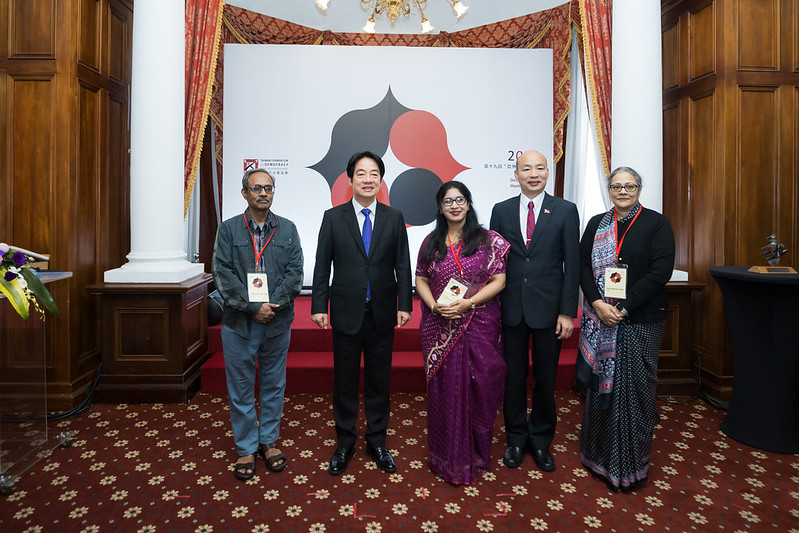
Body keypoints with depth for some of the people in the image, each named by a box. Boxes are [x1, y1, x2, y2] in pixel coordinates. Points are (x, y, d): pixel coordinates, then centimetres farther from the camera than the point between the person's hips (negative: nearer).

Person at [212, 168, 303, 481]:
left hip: (278, 323, 1)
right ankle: (246, 448, 24)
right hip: (239, 323, -1)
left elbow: (295, 273, -2)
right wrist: (253, 307, -15)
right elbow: (223, 275, -7)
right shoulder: (228, 230, 2)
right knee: (241, 388, 8)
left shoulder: (287, 229, 5)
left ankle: (269, 441, 30)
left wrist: (272, 305, -14)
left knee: (274, 385, 12)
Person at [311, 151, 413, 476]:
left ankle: (377, 442, 29)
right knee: (344, 381, 10)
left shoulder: (394, 218, 4)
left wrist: (405, 304, -3)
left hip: (382, 314, 1)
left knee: (379, 380, 12)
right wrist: (319, 306, -6)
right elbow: (322, 265, 0)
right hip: (346, 312, -1)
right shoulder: (333, 217, 1)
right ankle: (345, 443, 28)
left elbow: (403, 265, 3)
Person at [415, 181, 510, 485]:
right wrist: (434, 306, -10)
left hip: (480, 326, -1)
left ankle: (476, 455, 26)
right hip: (440, 328, 2)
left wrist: (467, 303, -16)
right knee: (444, 389, 8)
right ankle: (447, 457, 25)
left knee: (478, 388, 5)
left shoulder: (488, 240, 0)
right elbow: (421, 280, 8)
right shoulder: (431, 243, 7)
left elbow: (498, 281, -5)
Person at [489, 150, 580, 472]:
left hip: (548, 308, -1)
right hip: (511, 308, 1)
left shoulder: (565, 211, 0)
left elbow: (572, 264, -2)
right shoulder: (501, 211, 5)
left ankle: (540, 440, 30)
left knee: (546, 379, 11)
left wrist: (567, 312, -7)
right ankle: (516, 439, 30)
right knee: (514, 376, 12)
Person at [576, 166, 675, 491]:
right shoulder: (597, 225, 10)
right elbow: (583, 266, 3)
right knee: (601, 383, 10)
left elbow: (661, 270, -10)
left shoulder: (656, 224, -1)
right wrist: (598, 304, -12)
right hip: (600, 319, 3)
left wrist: (624, 307, -15)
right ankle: (599, 454, 27)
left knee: (633, 388, 2)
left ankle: (630, 464, 19)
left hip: (640, 320, -3)